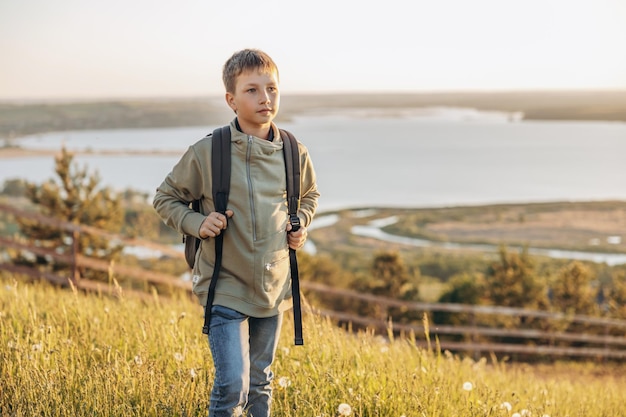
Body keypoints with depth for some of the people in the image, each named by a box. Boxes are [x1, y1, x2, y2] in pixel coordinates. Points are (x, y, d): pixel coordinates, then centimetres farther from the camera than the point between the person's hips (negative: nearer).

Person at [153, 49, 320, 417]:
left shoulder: (295, 153, -2)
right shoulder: (206, 152, -13)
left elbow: (310, 195, 19)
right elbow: (166, 199, 1)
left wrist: (301, 225, 1)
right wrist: (196, 223, -16)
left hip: (274, 289, 4)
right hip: (226, 289, -4)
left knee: (260, 382, 18)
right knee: (233, 385, -12)